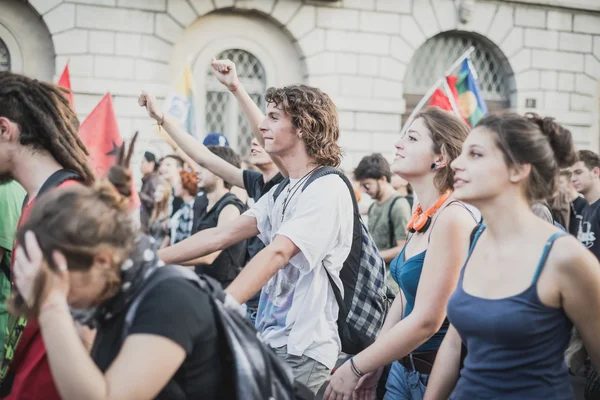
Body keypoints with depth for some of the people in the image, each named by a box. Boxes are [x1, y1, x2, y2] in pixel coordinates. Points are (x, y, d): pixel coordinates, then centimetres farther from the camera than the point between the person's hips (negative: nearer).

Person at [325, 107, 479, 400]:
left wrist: (356, 367, -15)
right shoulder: (423, 217, 5)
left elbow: (426, 320, -22)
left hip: (438, 372, -7)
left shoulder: (453, 218, -20)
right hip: (403, 365, 7)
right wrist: (374, 364, 12)